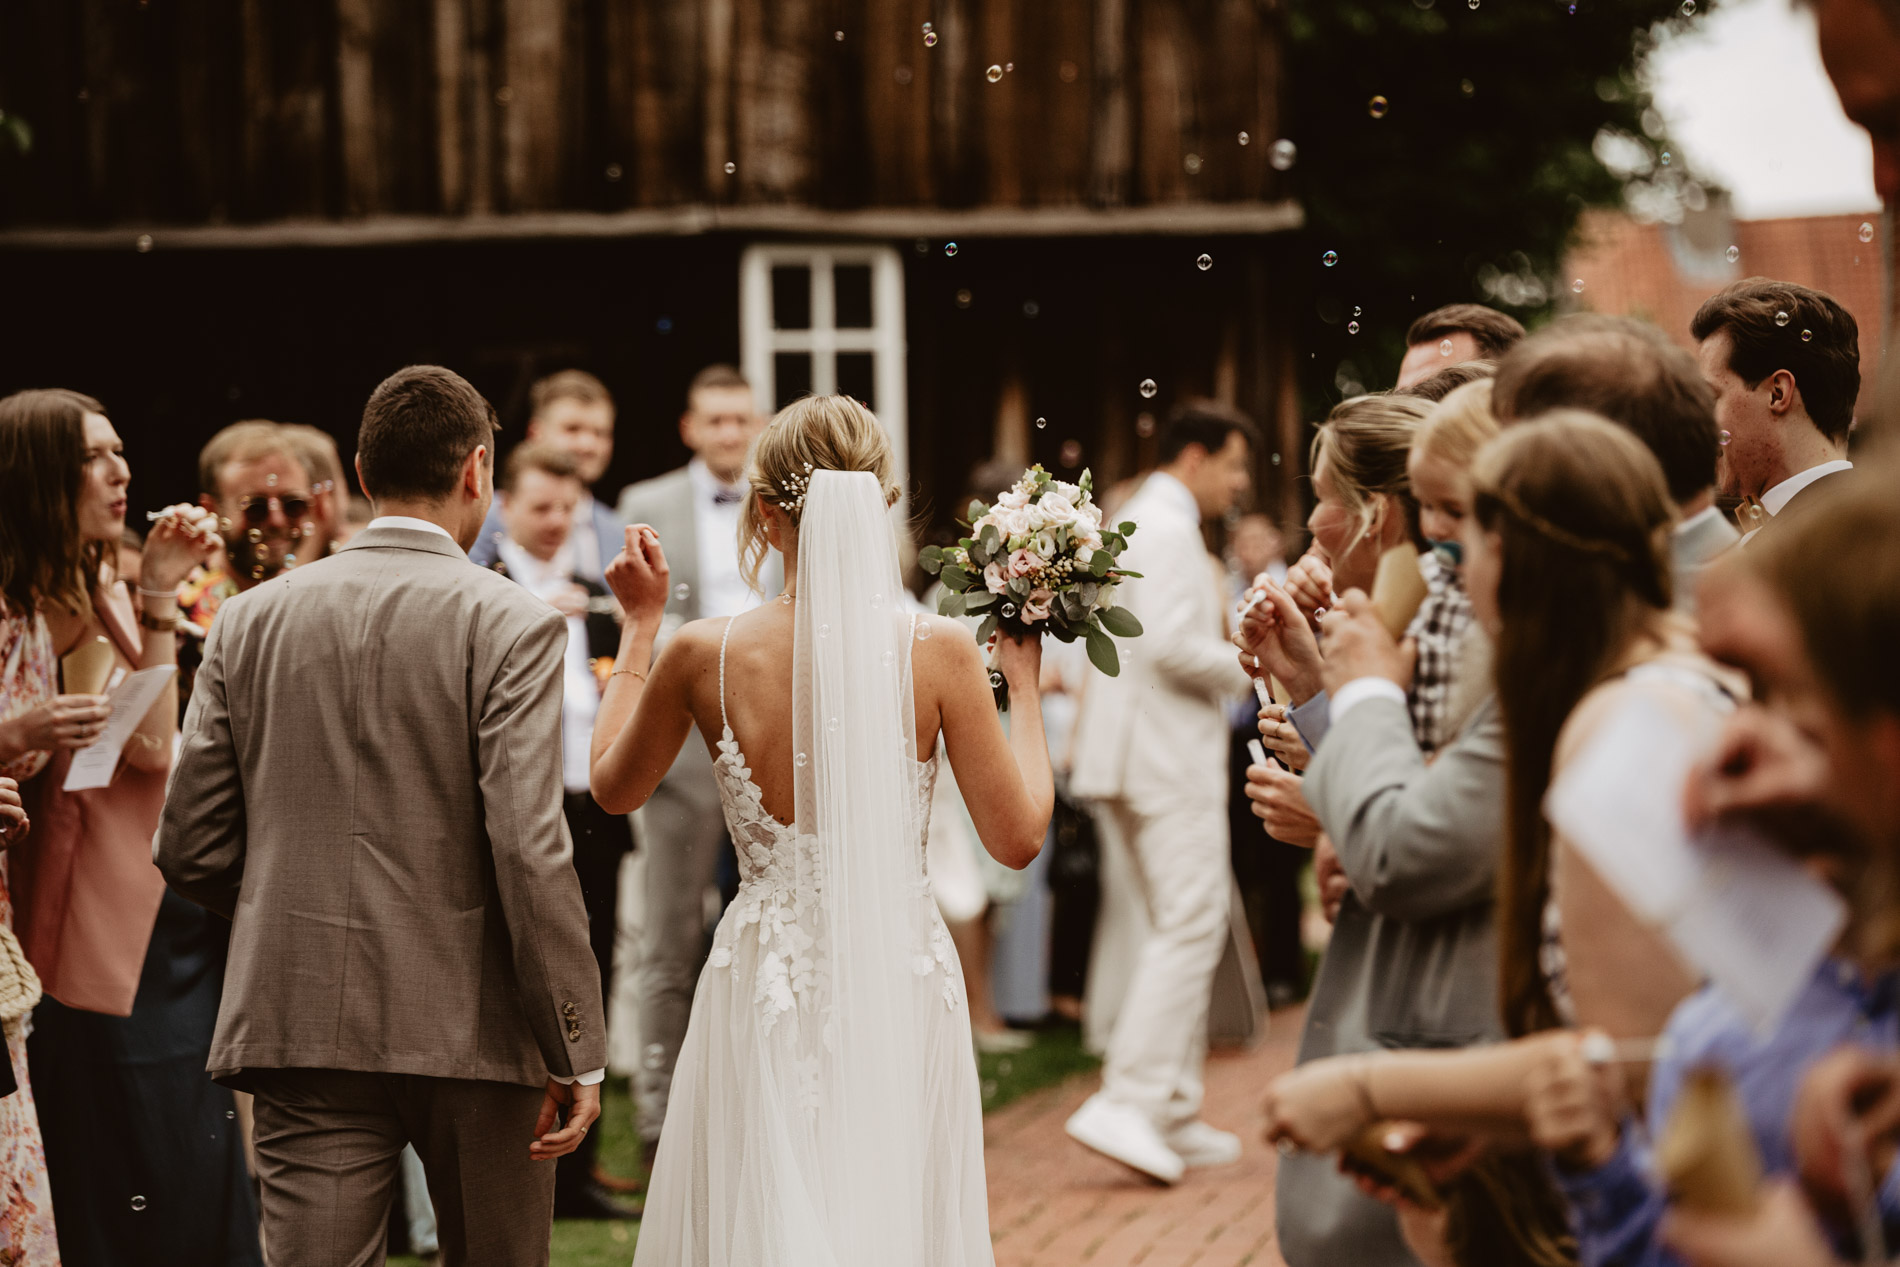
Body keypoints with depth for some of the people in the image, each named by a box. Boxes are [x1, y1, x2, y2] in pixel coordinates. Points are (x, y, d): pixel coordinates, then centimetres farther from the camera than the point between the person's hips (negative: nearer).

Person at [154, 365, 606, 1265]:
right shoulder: (510, 626, -8)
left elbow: (189, 850, 6)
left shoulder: (250, 620, 5)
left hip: (301, 1020, 3)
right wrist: (577, 1053, -10)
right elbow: (529, 852, -15)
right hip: (471, 1025, -2)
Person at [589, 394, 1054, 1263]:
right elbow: (1018, 835, -6)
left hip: (768, 988, 0)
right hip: (903, 986, 0)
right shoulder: (939, 651, -12)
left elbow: (614, 788, 10)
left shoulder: (703, 654, -9)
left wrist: (640, 623, 18)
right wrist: (1023, 684, 7)